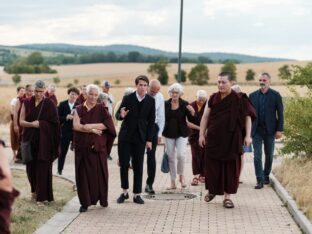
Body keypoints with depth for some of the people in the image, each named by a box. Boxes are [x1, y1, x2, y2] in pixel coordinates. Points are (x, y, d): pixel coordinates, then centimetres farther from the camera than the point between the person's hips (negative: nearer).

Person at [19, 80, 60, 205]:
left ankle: (42, 196, -1)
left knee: (43, 167, -6)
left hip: (44, 140, -3)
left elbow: (54, 123, -3)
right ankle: (35, 190, 31)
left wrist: (39, 124, -10)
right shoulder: (27, 103, 5)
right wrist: (32, 124, -17)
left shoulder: (49, 104, -2)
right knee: (31, 167, 7)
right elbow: (21, 121, -1)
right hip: (30, 139, 3)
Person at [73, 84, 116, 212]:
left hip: (98, 147, -1)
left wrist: (91, 125, -15)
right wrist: (92, 130, -14)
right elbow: (76, 126, -8)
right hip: (82, 147, 1)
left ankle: (102, 199, 18)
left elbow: (108, 124, -10)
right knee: (83, 174, -1)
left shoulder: (101, 109, 3)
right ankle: (85, 202, 3)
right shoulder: (79, 109, 5)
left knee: (99, 173, 3)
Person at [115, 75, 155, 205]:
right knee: (124, 164, 2)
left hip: (140, 137, 0)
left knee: (138, 167, 1)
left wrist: (149, 139, -2)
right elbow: (118, 115, 1)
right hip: (125, 136, 0)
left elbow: (151, 121, 2)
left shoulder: (151, 101, -1)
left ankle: (137, 194, 8)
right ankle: (124, 192, 16)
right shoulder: (128, 98, -4)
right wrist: (121, 115, -24)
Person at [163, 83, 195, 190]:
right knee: (171, 158, 4)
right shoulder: (166, 104, 1)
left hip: (181, 134, -2)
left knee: (181, 155, -18)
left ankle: (181, 175, 8)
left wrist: (192, 112, -22)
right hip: (169, 134, 2)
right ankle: (173, 182, 14)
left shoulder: (184, 104, -3)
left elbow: (191, 120, -4)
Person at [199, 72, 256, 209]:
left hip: (232, 139, -2)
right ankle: (212, 189, 32)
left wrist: (248, 136, -11)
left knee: (231, 167, 0)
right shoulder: (213, 98, 3)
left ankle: (227, 196, 7)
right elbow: (205, 117, 7)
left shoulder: (239, 99, -6)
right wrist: (201, 134, 1)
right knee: (212, 166, 9)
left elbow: (247, 117, -4)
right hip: (214, 138, 3)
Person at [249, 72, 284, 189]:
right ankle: (260, 180, -6)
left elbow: (280, 113, -2)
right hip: (256, 130, 1)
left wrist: (279, 130, -8)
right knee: (257, 155, -6)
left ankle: (266, 176, 28)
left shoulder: (275, 95, -1)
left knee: (269, 155, 10)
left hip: (270, 130, -1)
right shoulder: (253, 95, 5)